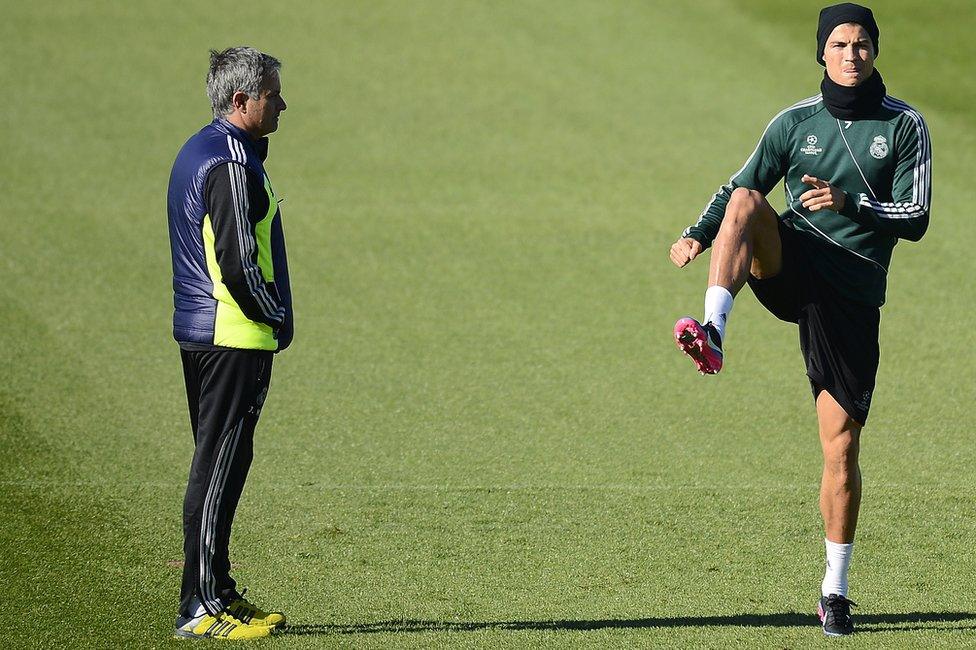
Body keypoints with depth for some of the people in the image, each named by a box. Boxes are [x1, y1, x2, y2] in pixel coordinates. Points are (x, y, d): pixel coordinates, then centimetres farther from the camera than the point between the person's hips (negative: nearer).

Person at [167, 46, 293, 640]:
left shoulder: (197, 152, 15)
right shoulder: (231, 164, -18)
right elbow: (239, 265, -22)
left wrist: (270, 315, 16)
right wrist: (278, 319, -7)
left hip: (198, 333, 10)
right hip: (236, 339, -10)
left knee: (219, 464, 16)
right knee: (220, 467, -8)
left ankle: (219, 591, 23)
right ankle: (201, 608, -6)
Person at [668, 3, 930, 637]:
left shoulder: (905, 125, 3)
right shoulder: (795, 123, 8)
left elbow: (916, 221, -2)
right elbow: (739, 188, 14)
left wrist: (851, 203, -18)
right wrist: (698, 235, -4)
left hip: (852, 293, -1)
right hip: (790, 264, 1)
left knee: (842, 444, -3)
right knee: (745, 202, -30)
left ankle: (836, 588, 10)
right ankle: (712, 335, -46)